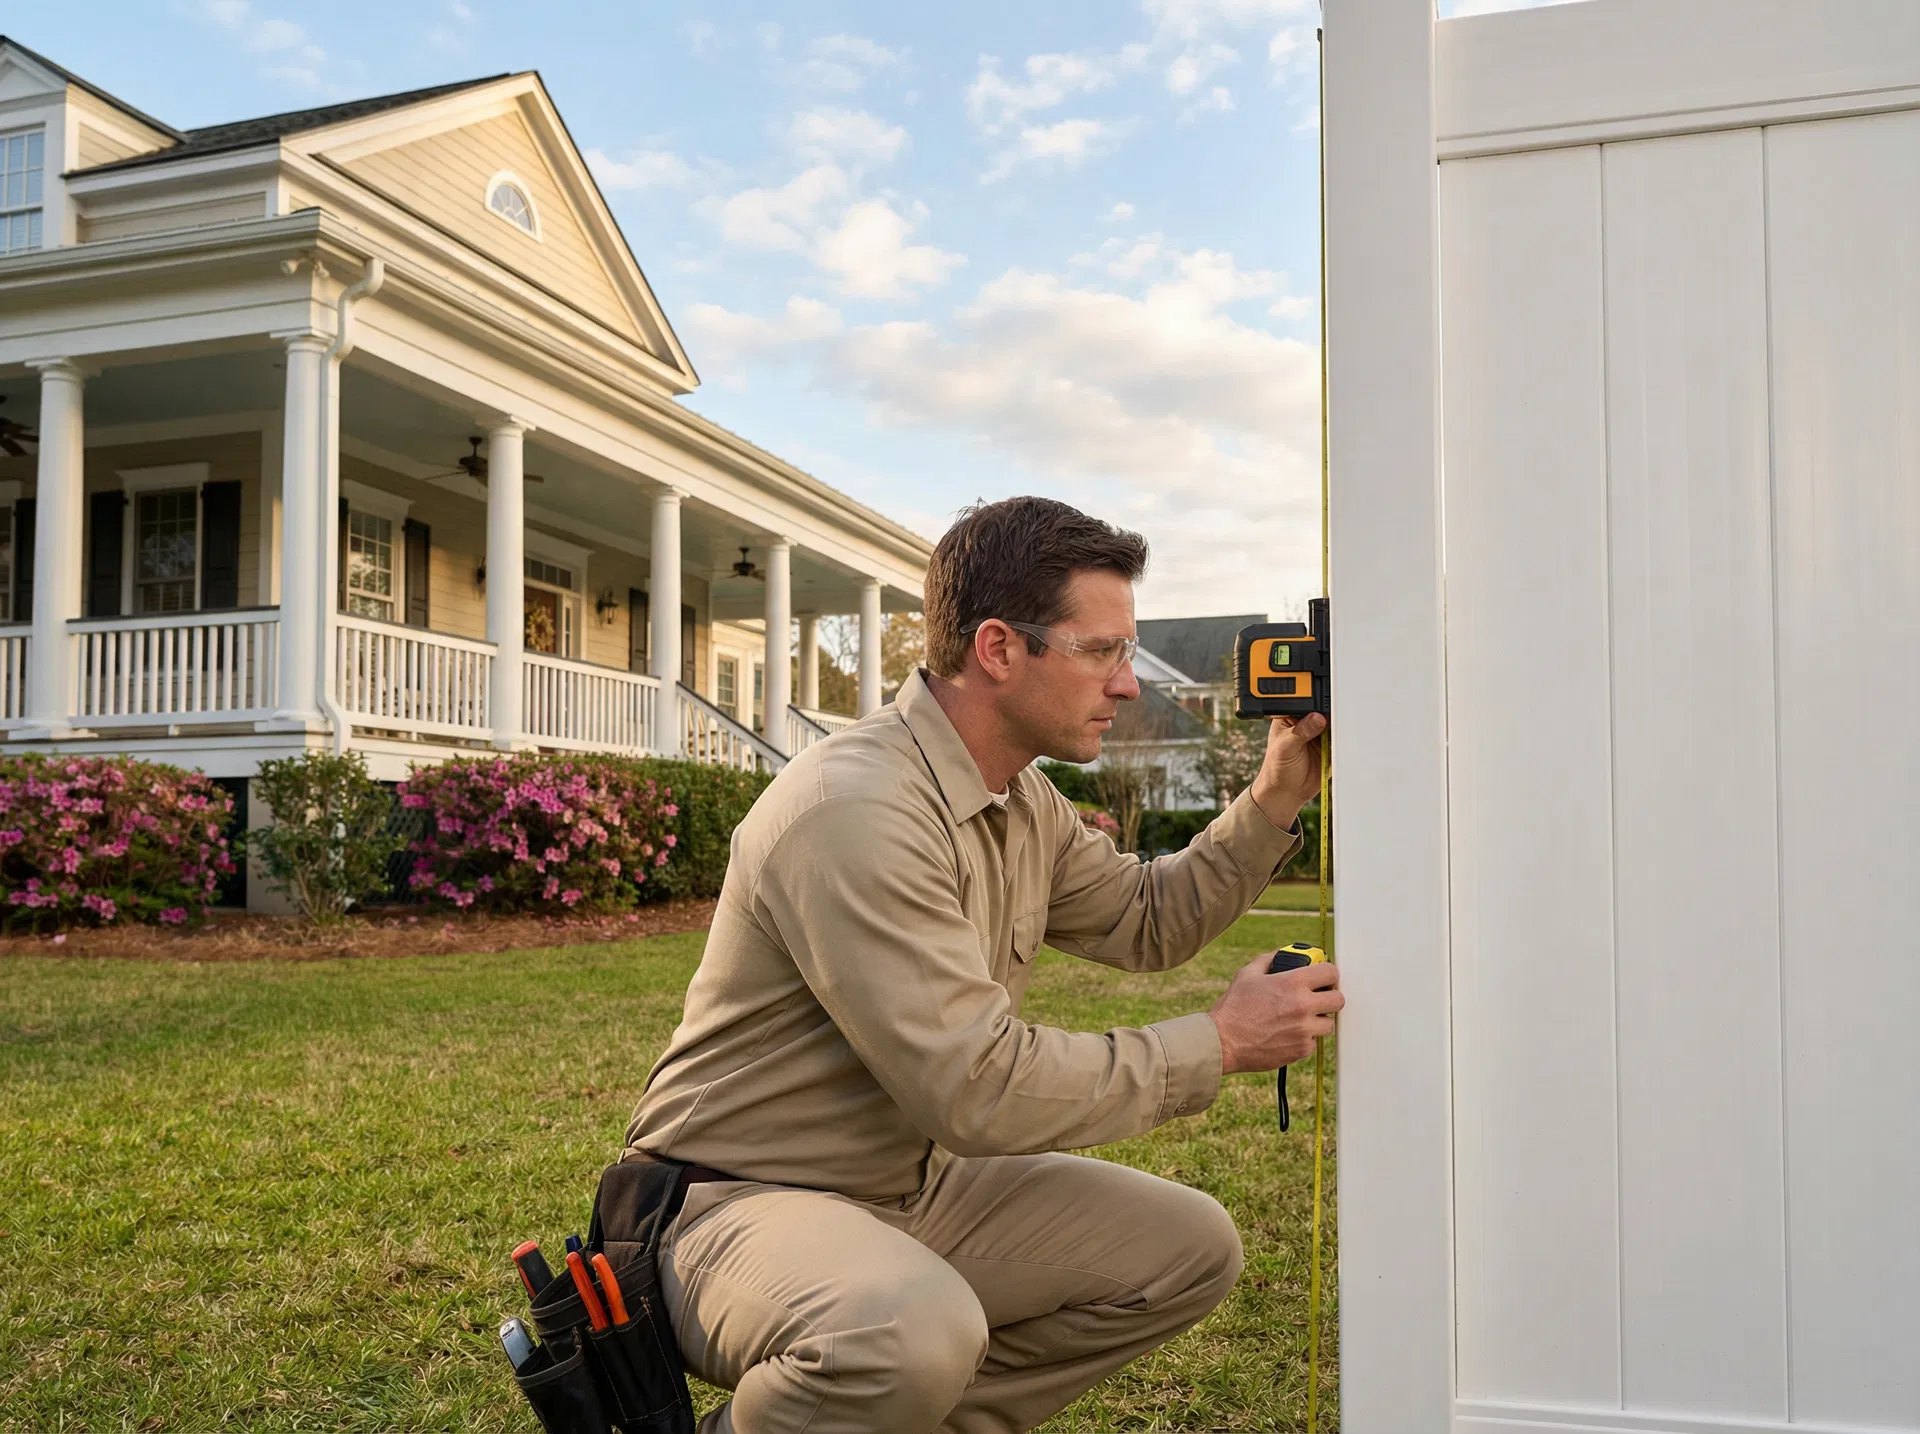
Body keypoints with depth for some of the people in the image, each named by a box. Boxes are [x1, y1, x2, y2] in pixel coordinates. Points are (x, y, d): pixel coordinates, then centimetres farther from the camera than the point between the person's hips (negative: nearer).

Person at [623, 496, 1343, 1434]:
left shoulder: (1022, 801, 5)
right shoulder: (854, 811, -27)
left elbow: (1145, 923, 16)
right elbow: (979, 1087, -29)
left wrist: (1275, 802, 3)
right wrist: (1219, 1044, -20)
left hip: (915, 1187, 9)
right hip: (737, 1203, -9)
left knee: (1189, 1248, 2)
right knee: (914, 1328, -39)